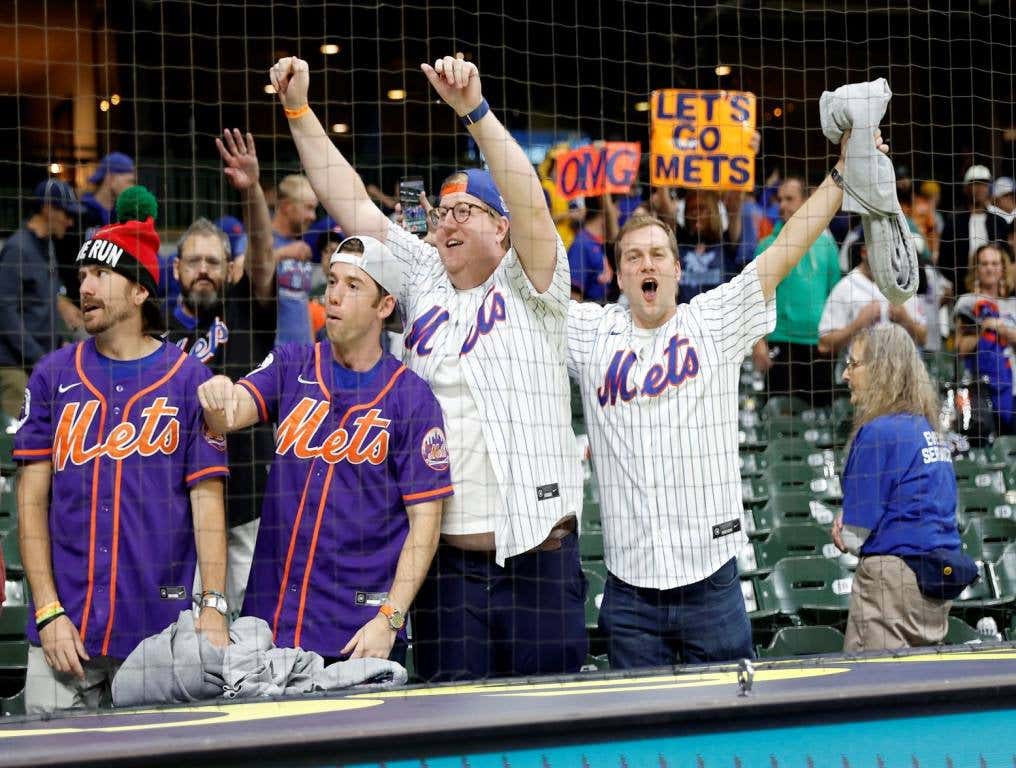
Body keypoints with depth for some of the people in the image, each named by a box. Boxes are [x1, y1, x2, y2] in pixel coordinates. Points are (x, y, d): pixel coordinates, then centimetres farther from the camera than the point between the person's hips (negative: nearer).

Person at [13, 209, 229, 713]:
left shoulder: (190, 380, 4)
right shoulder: (53, 376, 8)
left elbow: (207, 501, 0)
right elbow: (32, 499, 6)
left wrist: (214, 607, -10)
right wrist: (48, 612, -4)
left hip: (160, 632, -1)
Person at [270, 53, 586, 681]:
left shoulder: (530, 286, 3)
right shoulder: (423, 281, 14)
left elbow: (531, 205, -14)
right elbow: (350, 204, 13)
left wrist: (474, 109, -24)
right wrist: (298, 110, 8)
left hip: (540, 556, -3)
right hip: (447, 558, 4)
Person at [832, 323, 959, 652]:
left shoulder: (878, 432, -13)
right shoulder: (930, 431, 12)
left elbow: (855, 537, -11)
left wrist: (843, 529, 12)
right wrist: (847, 524, 9)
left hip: (894, 575, -9)